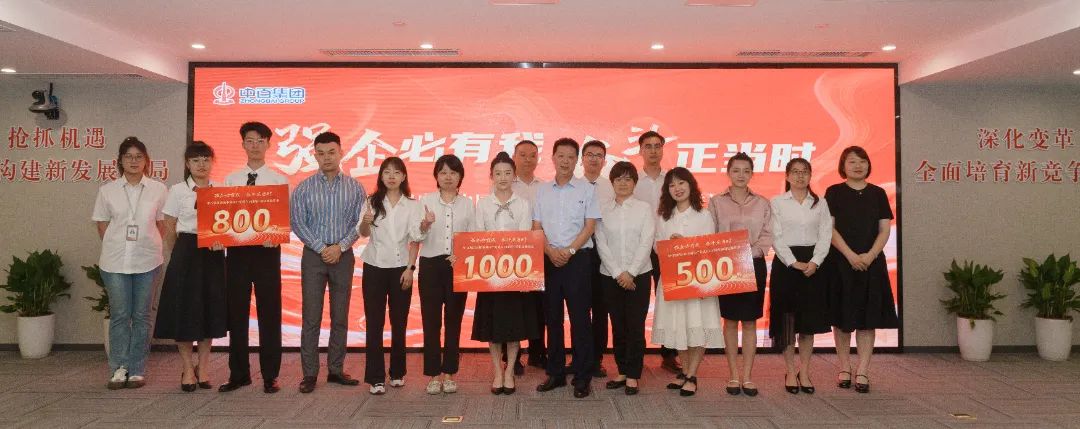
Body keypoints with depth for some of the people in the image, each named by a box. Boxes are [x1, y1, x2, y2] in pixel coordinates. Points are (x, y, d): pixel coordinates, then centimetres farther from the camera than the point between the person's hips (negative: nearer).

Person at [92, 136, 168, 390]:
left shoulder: (158, 190, 2)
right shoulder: (108, 190, 5)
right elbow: (102, 225, 10)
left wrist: (149, 245, 2)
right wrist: (113, 248, 3)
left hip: (147, 261, 0)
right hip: (115, 262, 0)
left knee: (141, 316, 5)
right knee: (119, 315, 2)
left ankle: (137, 370, 13)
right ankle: (119, 368, 12)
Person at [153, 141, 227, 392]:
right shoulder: (177, 191, 1)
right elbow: (169, 229, 5)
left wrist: (220, 240, -10)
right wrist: (178, 254, 6)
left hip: (214, 254, 2)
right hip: (187, 251, -2)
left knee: (210, 309, 6)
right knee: (184, 310, 0)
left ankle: (203, 366, 19)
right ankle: (188, 369, 13)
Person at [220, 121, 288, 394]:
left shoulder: (278, 180, 1)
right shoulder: (230, 180, 10)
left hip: (266, 250, -3)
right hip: (236, 249, 3)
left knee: (269, 313, 3)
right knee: (236, 313, 10)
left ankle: (270, 376, 13)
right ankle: (238, 374, 23)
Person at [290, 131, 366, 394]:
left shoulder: (354, 188, 4)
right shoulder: (304, 188, 2)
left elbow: (360, 222, 0)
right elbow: (297, 223, -3)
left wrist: (340, 246, -11)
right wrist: (321, 248, -11)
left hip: (343, 256, 1)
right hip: (313, 255, -1)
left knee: (340, 316, 7)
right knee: (311, 317, -2)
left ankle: (336, 369, 17)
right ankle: (309, 373, 6)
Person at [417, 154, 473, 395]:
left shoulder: (467, 204, 7)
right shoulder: (425, 201, 3)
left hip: (457, 267, 1)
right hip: (431, 265, -1)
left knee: (454, 320, 6)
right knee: (431, 320, 1)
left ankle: (448, 373, 17)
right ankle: (433, 375, 11)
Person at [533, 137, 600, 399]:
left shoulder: (587, 190, 2)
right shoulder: (542, 191, 10)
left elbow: (589, 227, -3)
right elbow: (536, 228, 8)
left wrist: (568, 251, -13)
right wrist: (551, 251, -9)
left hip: (578, 258, -3)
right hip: (548, 259, 3)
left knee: (580, 317, -2)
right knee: (552, 317, 8)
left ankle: (582, 377, 5)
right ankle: (555, 373, 18)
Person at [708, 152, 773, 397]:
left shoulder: (762, 203, 6)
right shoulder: (716, 202, 3)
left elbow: (767, 235, 2)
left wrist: (752, 250, -14)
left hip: (754, 265, 1)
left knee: (750, 322, 4)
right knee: (730, 321, 5)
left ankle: (747, 376, 12)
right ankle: (734, 375, 14)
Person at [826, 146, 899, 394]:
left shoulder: (877, 194, 9)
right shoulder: (834, 192, 1)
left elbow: (885, 229, 4)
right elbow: (830, 228, -5)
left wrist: (870, 255, -12)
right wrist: (851, 255, -15)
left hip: (871, 263, 2)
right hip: (840, 262, -2)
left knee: (868, 318, 1)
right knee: (842, 318, 3)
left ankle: (862, 372, 5)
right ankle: (844, 369, 15)